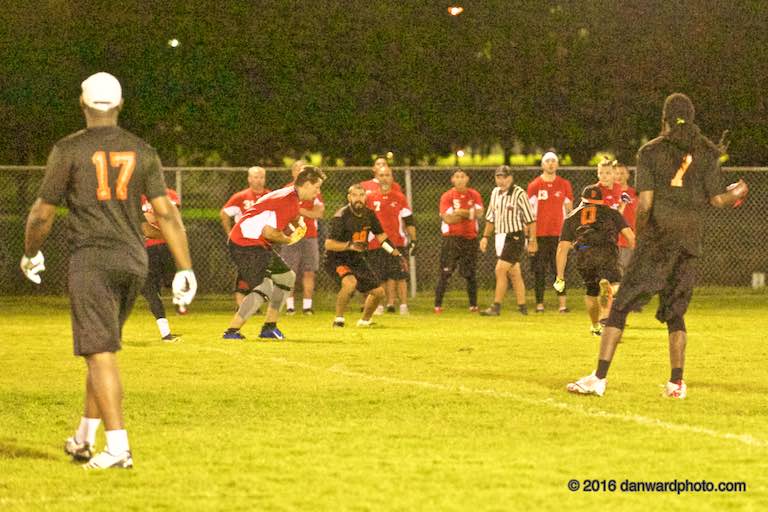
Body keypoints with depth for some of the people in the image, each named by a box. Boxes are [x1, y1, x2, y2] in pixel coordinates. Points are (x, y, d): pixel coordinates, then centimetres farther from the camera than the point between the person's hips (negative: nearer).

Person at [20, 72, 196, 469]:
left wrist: (30, 254, 16)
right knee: (103, 349, 18)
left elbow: (42, 214, -2)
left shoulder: (69, 150, -4)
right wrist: (185, 269, 2)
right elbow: (166, 213, 1)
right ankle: (84, 440, 27)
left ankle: (118, 447, -18)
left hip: (91, 259, -5)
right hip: (133, 261, 5)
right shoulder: (142, 152, 7)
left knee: (100, 352, -8)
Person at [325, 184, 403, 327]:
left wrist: (396, 254, 7)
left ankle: (364, 321, 32)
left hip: (357, 260, 7)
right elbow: (328, 244, -25)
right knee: (350, 282, -36)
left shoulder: (369, 214, -1)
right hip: (337, 260, -7)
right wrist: (349, 245, -38)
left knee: (378, 292, 8)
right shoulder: (341, 217, -21)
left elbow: (380, 235, 13)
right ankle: (338, 319, -20)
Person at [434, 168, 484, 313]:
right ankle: (438, 305, -3)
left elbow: (479, 213, -7)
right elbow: (447, 218, -13)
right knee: (445, 273, -6)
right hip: (451, 238, -3)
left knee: (471, 274, 5)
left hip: (470, 238, 3)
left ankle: (473, 305, 12)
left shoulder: (474, 195, 7)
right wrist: (469, 214, -10)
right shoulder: (447, 196, -2)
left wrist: (461, 212, -17)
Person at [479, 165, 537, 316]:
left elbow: (530, 219, -10)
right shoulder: (495, 193, 10)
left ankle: (496, 307, -11)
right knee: (514, 273, 10)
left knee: (500, 270, -13)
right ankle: (522, 307, 16)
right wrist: (485, 237, 15)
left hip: (514, 237, -7)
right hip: (500, 237, 7)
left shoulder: (519, 194, -12)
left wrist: (532, 241, -12)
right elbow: (491, 217, 20)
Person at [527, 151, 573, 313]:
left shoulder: (564, 185, 8)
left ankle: (562, 303, -5)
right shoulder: (534, 186, 3)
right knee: (539, 271, 1)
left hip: (559, 233, 1)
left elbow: (569, 210, 13)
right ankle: (539, 303, 5)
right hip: (540, 233, -1)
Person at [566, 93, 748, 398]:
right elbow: (717, 199, 3)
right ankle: (676, 382, 7)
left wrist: (639, 233, 7)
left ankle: (599, 378, -8)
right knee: (675, 312, 14)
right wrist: (736, 193, 24)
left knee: (621, 306, -1)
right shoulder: (706, 153, 5)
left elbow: (644, 203, -8)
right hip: (690, 241, 3)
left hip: (657, 240, -3)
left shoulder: (651, 152, -2)